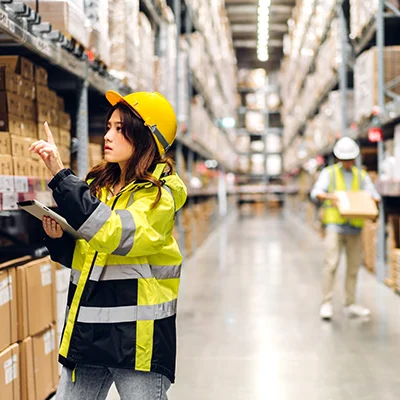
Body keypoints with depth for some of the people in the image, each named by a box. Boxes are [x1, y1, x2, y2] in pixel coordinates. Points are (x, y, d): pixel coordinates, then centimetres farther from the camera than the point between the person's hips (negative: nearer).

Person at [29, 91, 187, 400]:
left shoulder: (159, 194, -10)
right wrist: (59, 238, -4)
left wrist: (61, 176, -29)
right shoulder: (98, 184, 10)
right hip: (86, 330, 6)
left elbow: (114, 234, -29)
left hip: (138, 336, -6)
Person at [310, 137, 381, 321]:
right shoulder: (328, 173, 8)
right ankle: (327, 304, -8)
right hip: (335, 225, -3)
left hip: (355, 227, 3)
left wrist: (372, 199, -18)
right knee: (331, 264, -12)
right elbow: (316, 193, -6)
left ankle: (350, 305, 14)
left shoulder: (362, 176, 16)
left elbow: (375, 196, 7)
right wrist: (328, 196, -28)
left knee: (354, 267, 6)